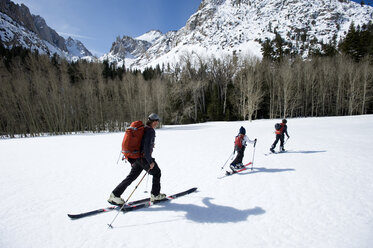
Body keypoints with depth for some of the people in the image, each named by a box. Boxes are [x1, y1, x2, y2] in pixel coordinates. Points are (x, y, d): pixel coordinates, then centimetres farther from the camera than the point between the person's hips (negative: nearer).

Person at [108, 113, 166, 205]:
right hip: (144, 158, -8)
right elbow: (147, 147, -25)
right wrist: (150, 162, -21)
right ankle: (155, 195, 20)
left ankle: (115, 195, 15)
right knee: (156, 172, 10)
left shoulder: (143, 129, 12)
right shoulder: (151, 131, -16)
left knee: (131, 177, 13)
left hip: (137, 158, 9)